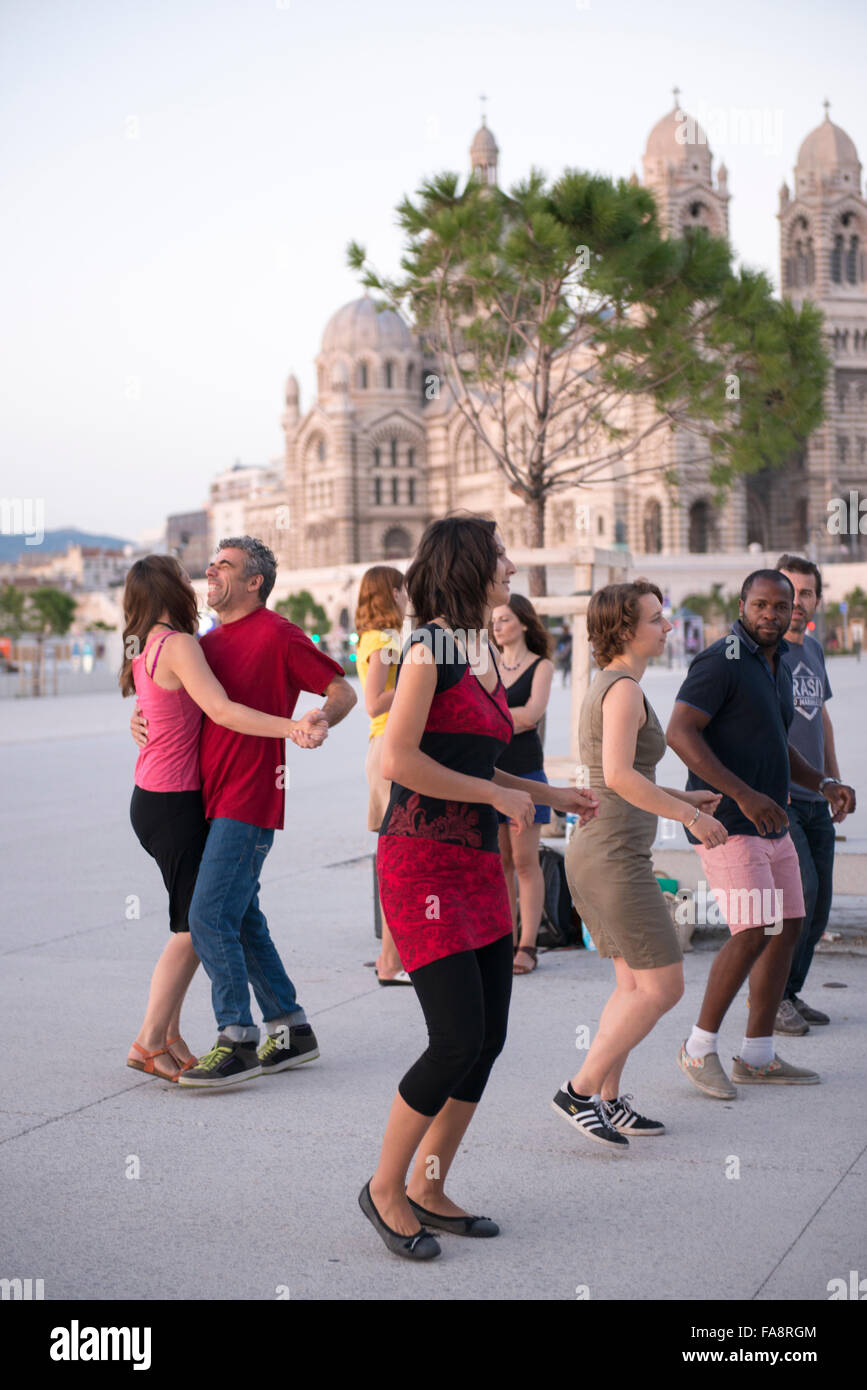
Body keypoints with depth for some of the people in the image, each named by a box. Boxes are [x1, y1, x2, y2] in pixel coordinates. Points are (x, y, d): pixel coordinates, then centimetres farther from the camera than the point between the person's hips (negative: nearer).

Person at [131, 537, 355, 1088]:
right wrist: (142, 720, 7)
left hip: (247, 803, -9)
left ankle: (238, 1042, -6)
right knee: (242, 919, 14)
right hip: (213, 801, 9)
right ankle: (292, 1030, 23)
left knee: (210, 917, -13)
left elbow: (343, 691, -6)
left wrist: (321, 720, -27)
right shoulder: (209, 642, 16)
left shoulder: (277, 635, -9)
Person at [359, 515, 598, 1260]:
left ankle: (429, 1189, 20)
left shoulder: (483, 653, 16)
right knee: (458, 1039, -11)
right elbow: (400, 761, -18)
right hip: (423, 859, -9)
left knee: (489, 1038, 8)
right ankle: (385, 1186, 7)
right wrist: (500, 795, -11)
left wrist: (550, 795, 18)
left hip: (478, 863, 9)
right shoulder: (429, 648, -10)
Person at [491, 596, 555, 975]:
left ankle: (527, 946, -2)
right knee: (499, 861, 4)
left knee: (524, 860, -5)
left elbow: (532, 713, -11)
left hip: (524, 770, -4)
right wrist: (513, 721, -5)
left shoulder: (541, 666, 3)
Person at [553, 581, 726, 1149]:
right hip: (616, 857, -10)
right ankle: (580, 1091, 0)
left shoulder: (606, 685, 16)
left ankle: (608, 1102, 19)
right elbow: (619, 776, -26)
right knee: (663, 987, -5)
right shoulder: (624, 688, -14)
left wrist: (685, 798, 18)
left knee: (636, 985, 15)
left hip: (596, 851, 10)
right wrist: (689, 815, -18)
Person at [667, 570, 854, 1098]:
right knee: (755, 931, -17)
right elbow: (680, 732, -23)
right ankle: (701, 1047, -2)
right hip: (727, 821, -10)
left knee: (788, 927, 10)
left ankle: (757, 1056, 18)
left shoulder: (780, 668, 15)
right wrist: (744, 794, -28)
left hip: (770, 822, 10)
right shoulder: (721, 662, -13)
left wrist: (824, 783, 9)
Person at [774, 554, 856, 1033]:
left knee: (818, 903, 7)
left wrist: (836, 780, 24)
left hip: (814, 798, 8)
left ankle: (790, 994, 18)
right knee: (799, 888, -17)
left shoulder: (813, 650, 15)